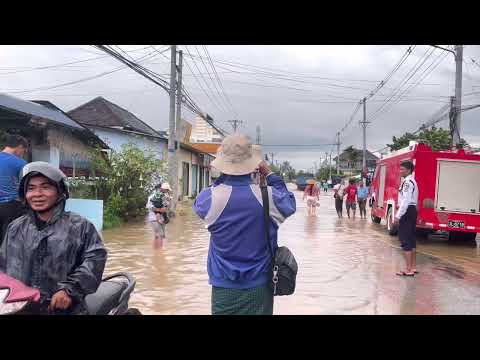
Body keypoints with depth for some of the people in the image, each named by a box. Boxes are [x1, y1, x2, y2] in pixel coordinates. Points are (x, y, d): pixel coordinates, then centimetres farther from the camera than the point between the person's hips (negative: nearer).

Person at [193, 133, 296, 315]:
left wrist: (222, 178, 5)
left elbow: (198, 204, 10)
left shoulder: (211, 197, -15)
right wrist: (270, 174, 8)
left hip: (224, 288, 0)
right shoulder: (268, 196, -15)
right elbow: (290, 204, 7)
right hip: (259, 287, 0)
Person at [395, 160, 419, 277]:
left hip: (407, 211, -11)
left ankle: (408, 269, -7)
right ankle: (413, 267, 21)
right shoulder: (412, 181, 18)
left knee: (405, 240, -8)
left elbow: (406, 200, -22)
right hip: (412, 210, 11)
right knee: (411, 239, 14)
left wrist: (398, 215, -21)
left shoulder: (407, 181, -15)